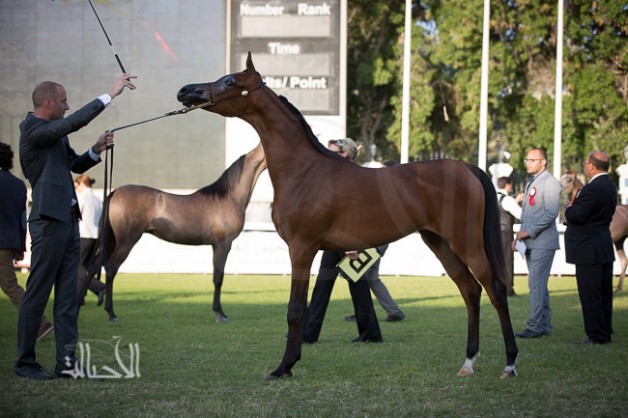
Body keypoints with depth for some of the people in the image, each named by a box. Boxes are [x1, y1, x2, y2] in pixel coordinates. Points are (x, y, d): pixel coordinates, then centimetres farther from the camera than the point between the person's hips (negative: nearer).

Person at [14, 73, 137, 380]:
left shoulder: (55, 131, 15)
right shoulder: (33, 130, -13)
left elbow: (75, 165, 24)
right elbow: (74, 122, -26)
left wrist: (97, 150, 5)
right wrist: (110, 95, -23)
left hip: (68, 220, 9)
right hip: (49, 221, -9)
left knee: (68, 296, 7)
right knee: (37, 296, -2)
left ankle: (67, 362, 9)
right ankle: (25, 363, 6)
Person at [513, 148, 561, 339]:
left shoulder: (549, 183, -11)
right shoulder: (531, 183, 19)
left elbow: (551, 213, -19)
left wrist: (529, 231, -17)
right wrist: (519, 236, 12)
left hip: (543, 242, -9)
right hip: (531, 243, 9)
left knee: (536, 284, -11)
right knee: (539, 284, 11)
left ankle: (535, 326, -10)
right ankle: (545, 325, 15)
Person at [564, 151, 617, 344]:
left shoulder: (592, 189, -20)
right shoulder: (610, 187, 10)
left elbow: (576, 216, -23)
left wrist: (569, 207, -1)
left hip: (589, 250, -10)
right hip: (605, 247, 10)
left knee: (590, 294, -4)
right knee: (604, 292, 14)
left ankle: (596, 334, -2)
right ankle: (605, 332, 20)